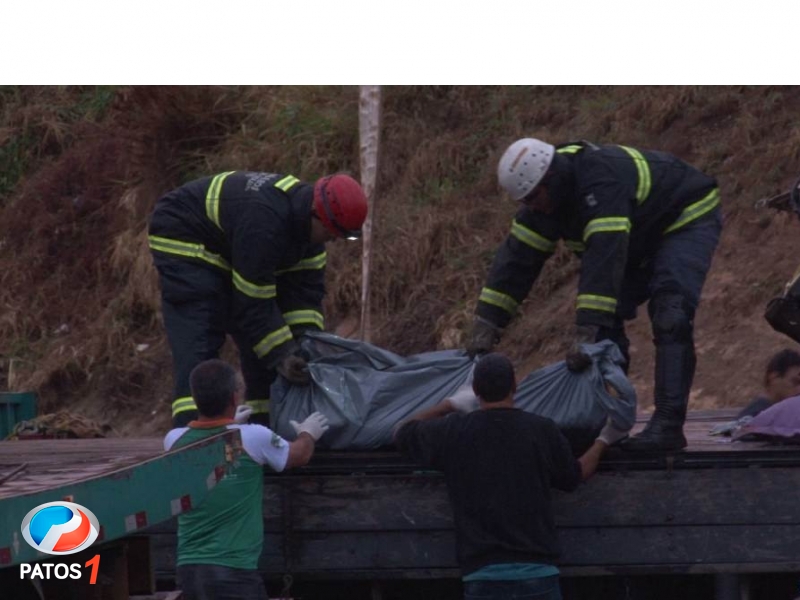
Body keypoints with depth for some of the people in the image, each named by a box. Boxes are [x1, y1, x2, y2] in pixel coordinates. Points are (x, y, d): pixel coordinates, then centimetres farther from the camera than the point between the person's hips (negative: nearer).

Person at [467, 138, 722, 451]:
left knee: (669, 316, -26)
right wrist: (485, 325, -15)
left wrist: (586, 333, -51)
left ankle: (667, 425, -30)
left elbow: (605, 254, -46)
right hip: (643, 237, 9)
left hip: (688, 219, -9)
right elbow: (518, 256, -9)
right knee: (607, 321, -2)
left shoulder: (602, 180, -39)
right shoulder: (547, 190, -11)